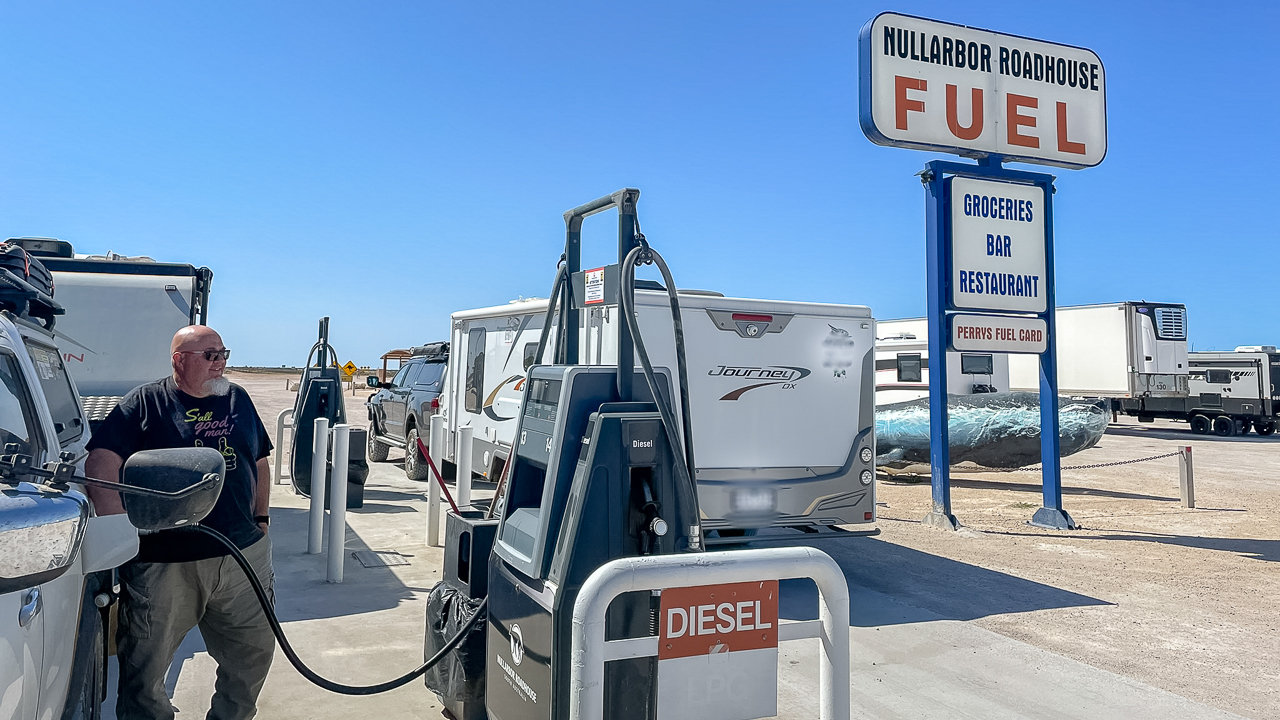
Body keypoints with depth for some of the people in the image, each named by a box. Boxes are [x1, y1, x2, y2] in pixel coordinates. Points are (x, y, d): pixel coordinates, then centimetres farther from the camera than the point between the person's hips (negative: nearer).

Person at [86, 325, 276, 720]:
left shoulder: (238, 399, 10)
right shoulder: (146, 402, -4)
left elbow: (259, 462, 18)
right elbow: (102, 460, -12)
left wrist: (262, 517, 16)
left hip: (244, 555, 5)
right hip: (163, 563, -4)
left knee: (254, 652, 15)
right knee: (145, 667, 6)